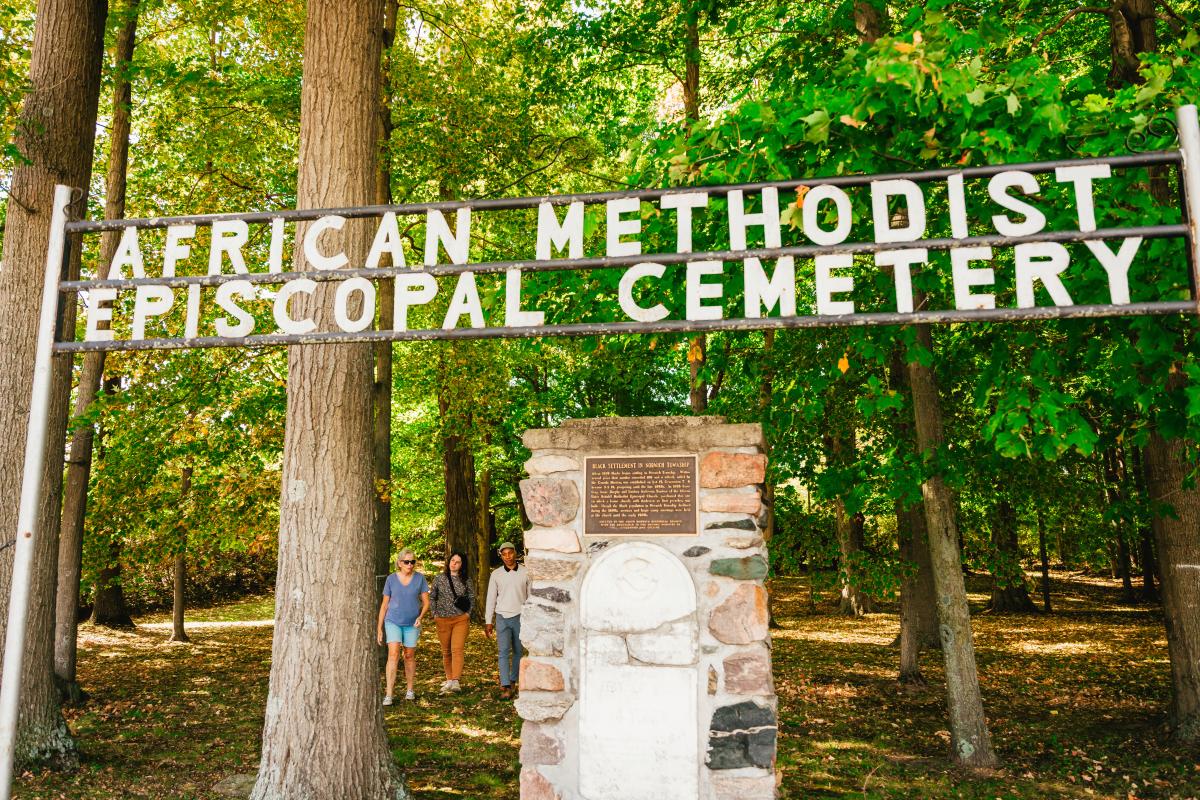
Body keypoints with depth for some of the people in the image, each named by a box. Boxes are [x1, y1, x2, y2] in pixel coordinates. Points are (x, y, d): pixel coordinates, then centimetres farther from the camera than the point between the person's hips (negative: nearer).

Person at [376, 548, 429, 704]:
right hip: (393, 622, -1)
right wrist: (379, 628, 4)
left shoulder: (420, 578, -1)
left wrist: (420, 617, -17)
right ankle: (389, 695, -15)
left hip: (412, 623, 1)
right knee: (393, 654, -14)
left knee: (409, 656, 9)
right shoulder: (391, 579, -1)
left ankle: (410, 690, 25)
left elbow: (426, 602, 1)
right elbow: (384, 604, 5)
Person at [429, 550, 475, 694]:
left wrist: (468, 613, 2)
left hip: (461, 619, -1)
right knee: (446, 651, 9)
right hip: (443, 620, 2)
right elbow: (432, 597, 11)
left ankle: (455, 681, -20)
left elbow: (472, 598, 12)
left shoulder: (466, 580, 4)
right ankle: (449, 679, 21)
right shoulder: (440, 578, 4)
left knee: (457, 650, -13)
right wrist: (435, 614, 4)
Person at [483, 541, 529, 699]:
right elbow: (491, 598, 5)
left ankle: (513, 680, 27)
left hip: (520, 617, 0)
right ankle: (506, 687, -11)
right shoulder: (496, 574, 1)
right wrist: (488, 621, 3)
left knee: (518, 651, 10)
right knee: (503, 652, -8)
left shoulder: (525, 573, -1)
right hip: (502, 617, 0)